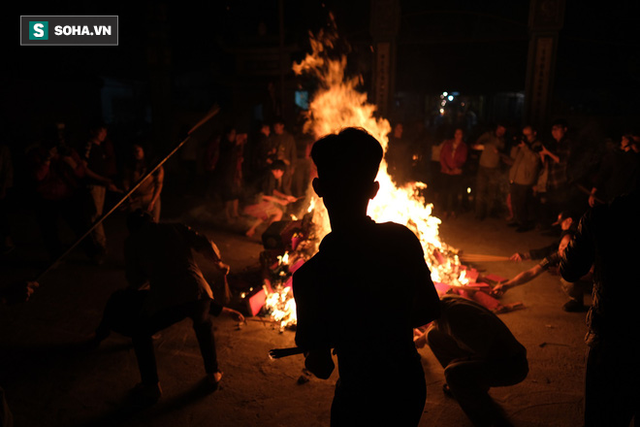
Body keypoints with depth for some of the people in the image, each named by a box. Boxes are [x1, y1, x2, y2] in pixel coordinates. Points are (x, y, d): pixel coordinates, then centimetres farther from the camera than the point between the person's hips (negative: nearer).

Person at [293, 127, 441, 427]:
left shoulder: (311, 276, -29)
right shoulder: (404, 239, -15)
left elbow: (322, 368, -17)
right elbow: (430, 309, 0)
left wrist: (315, 350, 5)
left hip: (362, 398, -4)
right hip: (412, 387, 4)